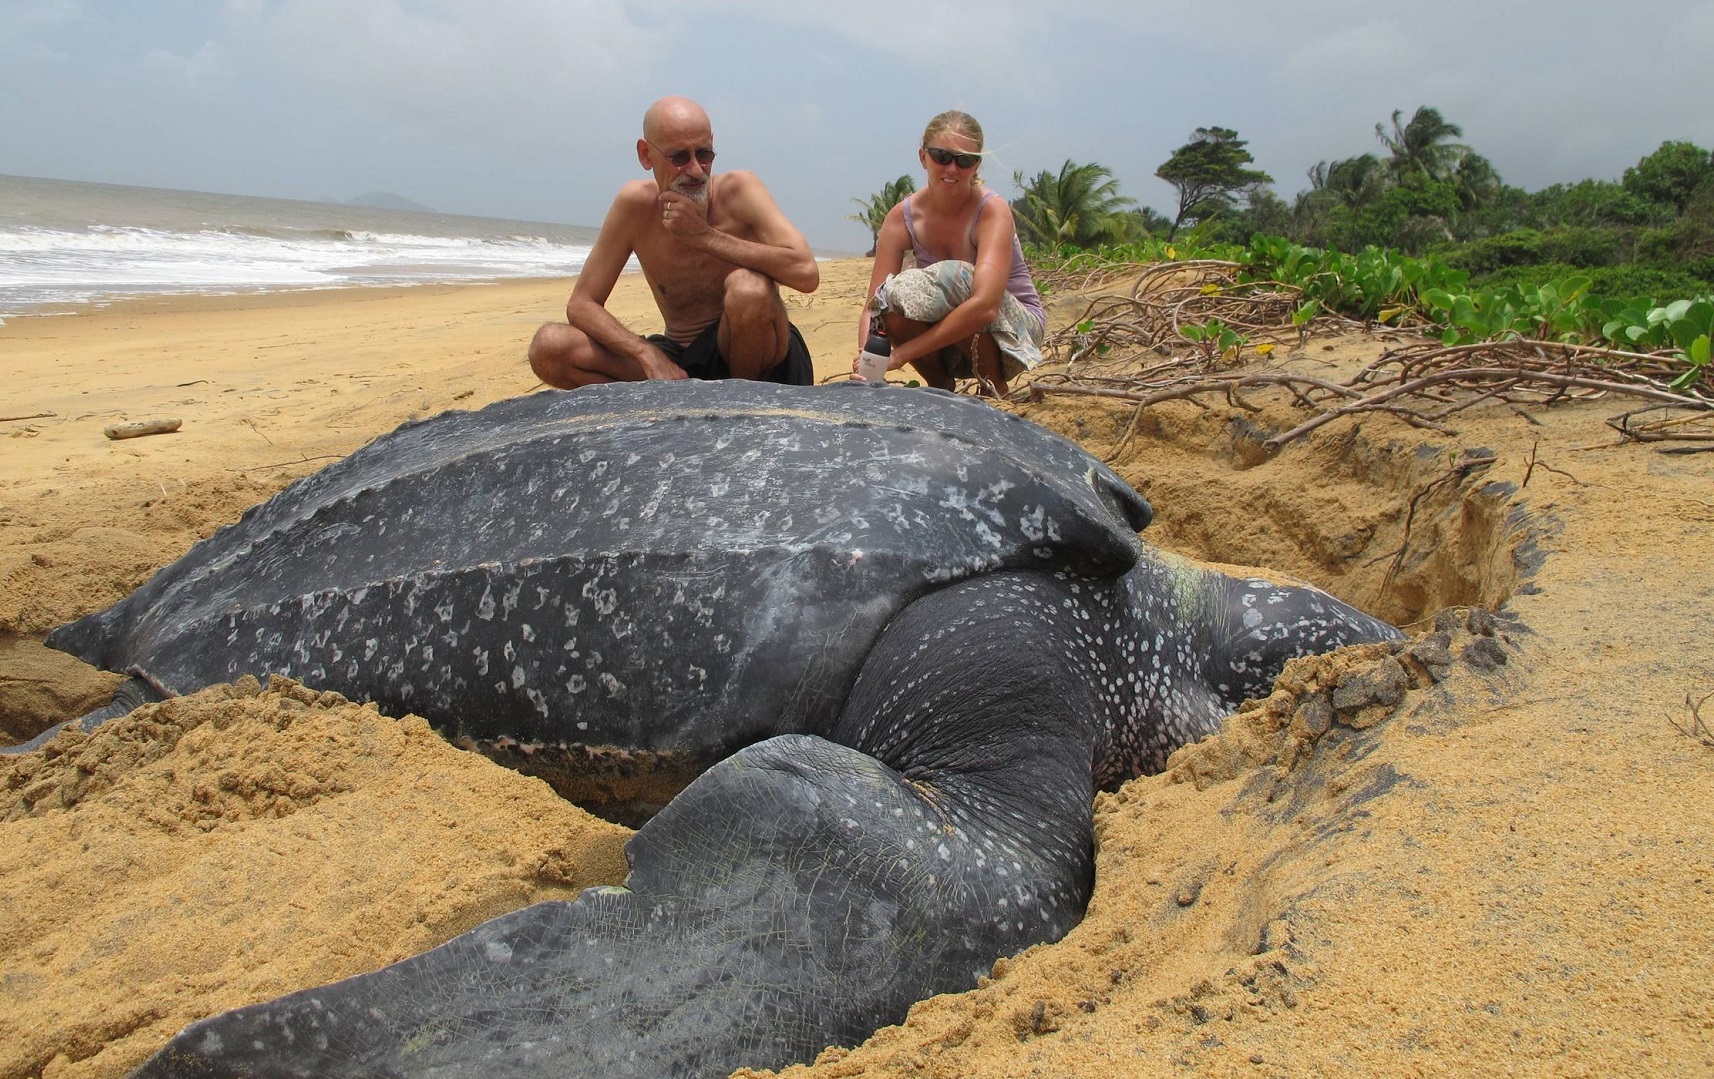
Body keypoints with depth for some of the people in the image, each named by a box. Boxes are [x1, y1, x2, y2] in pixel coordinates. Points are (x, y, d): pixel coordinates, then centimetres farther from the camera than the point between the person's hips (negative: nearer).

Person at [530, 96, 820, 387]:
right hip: (679, 363, 3)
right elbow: (581, 304, -5)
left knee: (748, 287, -35)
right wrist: (649, 355, -22)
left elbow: (806, 273, -27)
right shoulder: (635, 203, -6)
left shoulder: (739, 190, -12)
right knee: (549, 347, -14)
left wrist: (705, 235, -25)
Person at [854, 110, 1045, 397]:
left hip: (1017, 327, -3)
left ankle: (995, 390, -10)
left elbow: (985, 305, -37)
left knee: (954, 277, -32)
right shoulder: (901, 217, -10)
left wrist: (901, 353, -40)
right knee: (894, 295, -26)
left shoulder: (992, 210, -22)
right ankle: (941, 388, -1)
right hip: (948, 344, 3)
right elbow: (874, 306, -17)